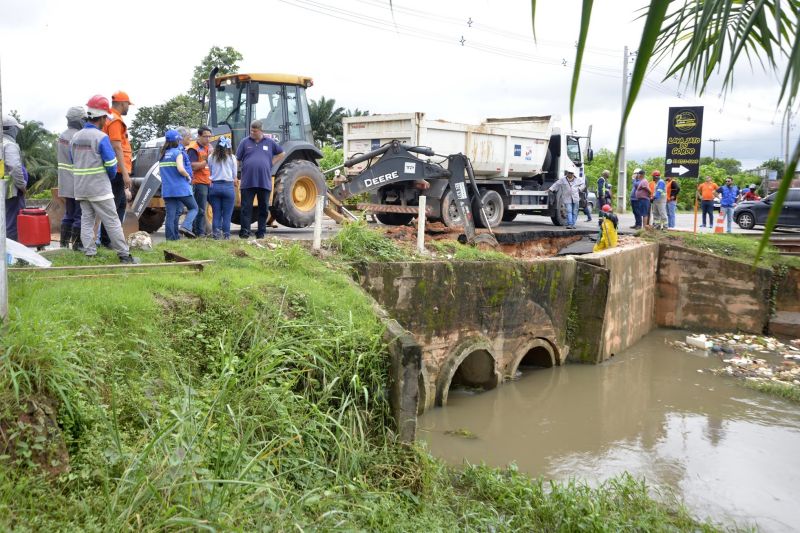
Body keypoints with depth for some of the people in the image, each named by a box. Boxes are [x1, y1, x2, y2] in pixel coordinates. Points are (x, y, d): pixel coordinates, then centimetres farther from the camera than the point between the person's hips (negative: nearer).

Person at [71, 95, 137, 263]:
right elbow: (111, 165, -13)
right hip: (99, 189, -6)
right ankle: (124, 255, 0)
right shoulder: (101, 137, -13)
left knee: (86, 219, 11)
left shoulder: (75, 137, 8)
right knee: (112, 221, -3)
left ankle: (89, 253, 10)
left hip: (80, 188, 7)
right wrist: (111, 177, 7)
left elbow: (72, 162, 15)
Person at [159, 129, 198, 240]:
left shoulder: (162, 155, 13)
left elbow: (162, 171, 17)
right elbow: (180, 169, -20)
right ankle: (185, 226, -12)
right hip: (181, 188, -6)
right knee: (193, 208, 9)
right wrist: (188, 177, -4)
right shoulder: (178, 152, -7)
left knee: (170, 214, 5)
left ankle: (171, 236, 2)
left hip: (167, 189, 6)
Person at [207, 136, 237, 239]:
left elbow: (210, 172, 5)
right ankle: (226, 234, 3)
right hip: (228, 187, -2)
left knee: (216, 213, 8)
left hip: (214, 186, 2)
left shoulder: (211, 157, 2)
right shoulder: (231, 158, -2)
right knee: (227, 214, 3)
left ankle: (216, 233, 4)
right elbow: (234, 175, 3)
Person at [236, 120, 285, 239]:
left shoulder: (269, 142, 9)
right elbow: (237, 160, 5)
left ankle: (261, 232, 14)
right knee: (246, 208, -2)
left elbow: (281, 154, 22)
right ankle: (244, 231, 1)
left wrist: (272, 163, 9)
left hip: (264, 182, 1)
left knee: (263, 208, 6)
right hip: (247, 182, -1)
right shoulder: (245, 142, 6)